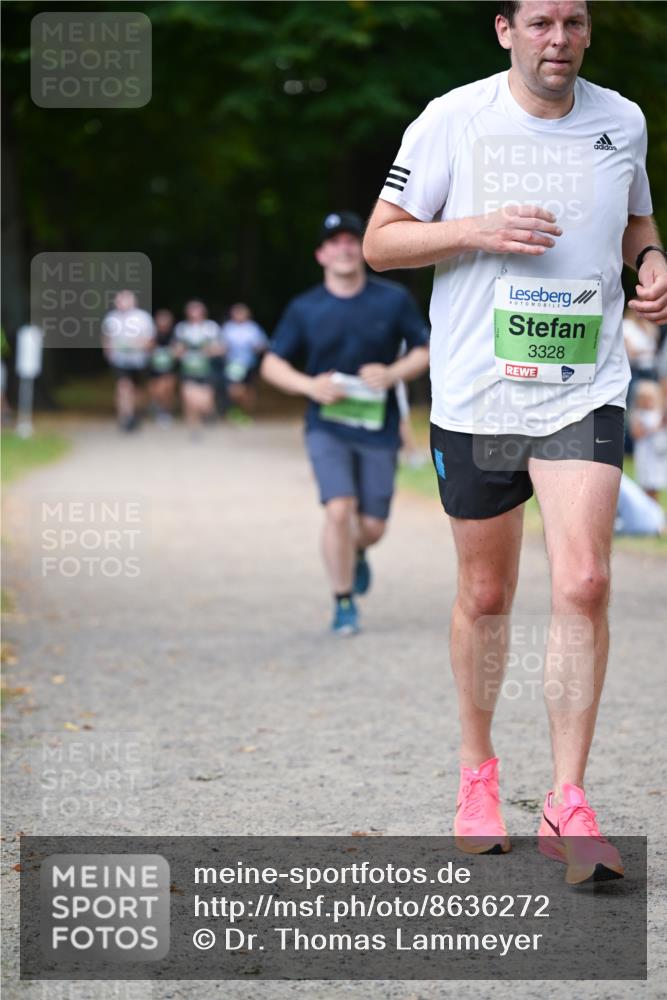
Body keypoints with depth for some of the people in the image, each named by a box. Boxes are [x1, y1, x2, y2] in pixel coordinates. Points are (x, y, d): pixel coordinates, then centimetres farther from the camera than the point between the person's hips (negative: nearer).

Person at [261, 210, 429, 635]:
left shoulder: (394, 299, 0)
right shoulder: (305, 309, 0)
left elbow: (424, 350, 6)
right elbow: (272, 364, 4)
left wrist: (393, 373, -15)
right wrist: (310, 385, -15)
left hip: (379, 427, 1)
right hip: (327, 426, -1)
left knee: (372, 526, 4)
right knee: (339, 510, -18)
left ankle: (356, 554, 42)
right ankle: (344, 603, -2)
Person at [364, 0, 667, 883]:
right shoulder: (452, 121, -3)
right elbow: (380, 241, -1)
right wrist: (477, 230, -16)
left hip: (586, 394, 1)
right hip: (475, 398, -1)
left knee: (584, 584, -14)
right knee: (486, 595, 9)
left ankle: (568, 804, -8)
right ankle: (477, 776, 30)